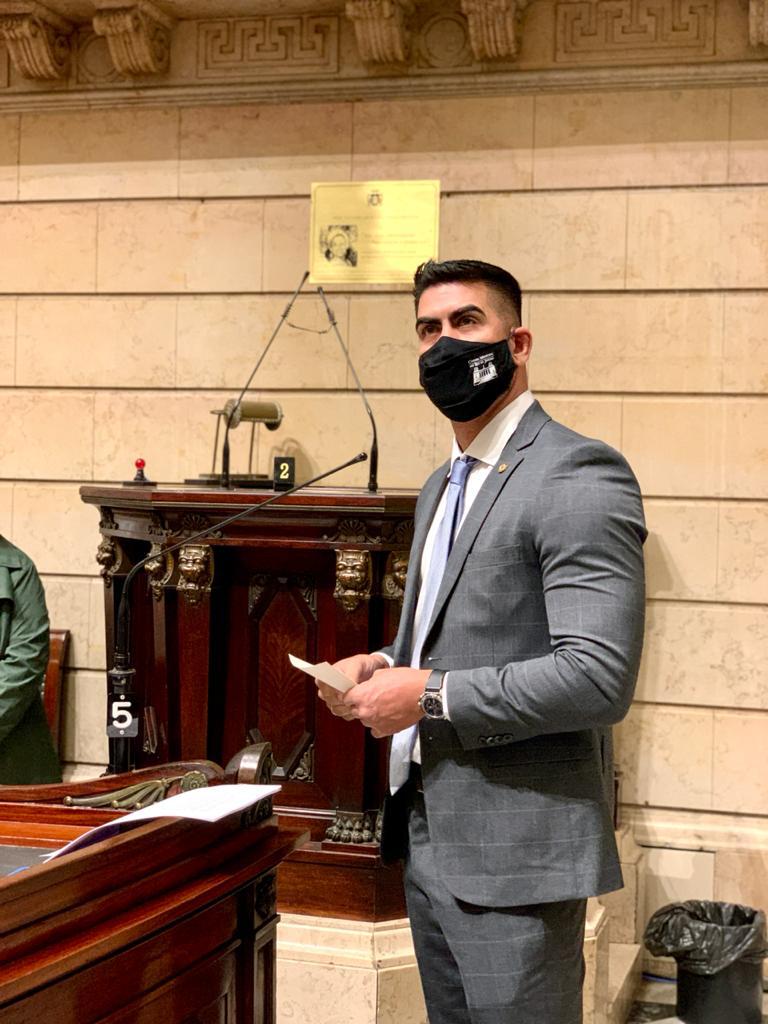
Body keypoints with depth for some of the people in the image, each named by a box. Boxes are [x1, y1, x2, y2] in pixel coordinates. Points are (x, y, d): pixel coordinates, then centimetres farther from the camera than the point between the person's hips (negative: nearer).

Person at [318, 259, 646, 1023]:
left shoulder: (577, 475, -15)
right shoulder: (443, 486, 15)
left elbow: (598, 677, -23)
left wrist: (428, 697, -19)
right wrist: (385, 666, 5)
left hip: (512, 852, -9)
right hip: (428, 838, 9)